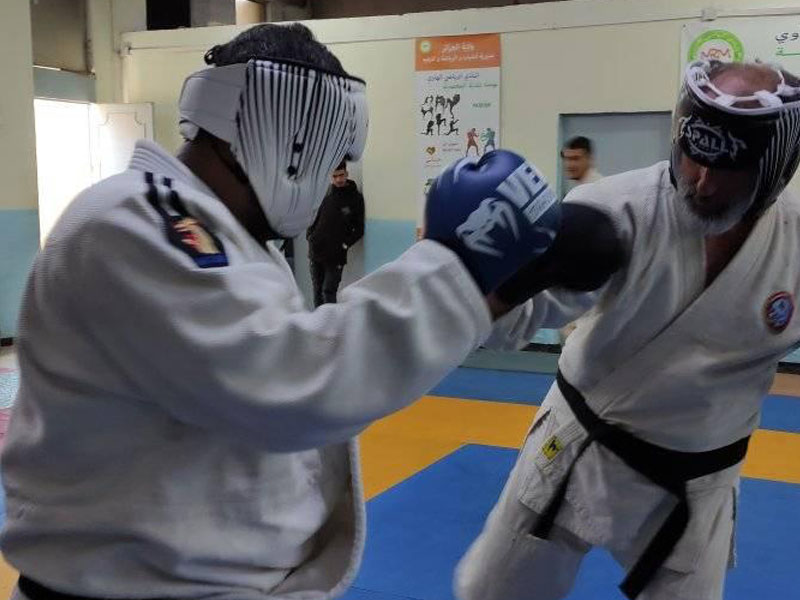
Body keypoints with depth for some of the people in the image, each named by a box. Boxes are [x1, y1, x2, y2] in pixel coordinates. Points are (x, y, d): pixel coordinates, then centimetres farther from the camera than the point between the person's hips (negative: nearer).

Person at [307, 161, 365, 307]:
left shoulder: (355, 198, -2)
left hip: (336, 256, -4)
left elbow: (359, 229, -1)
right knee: (317, 290, 10)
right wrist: (310, 236, 2)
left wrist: (345, 244, -11)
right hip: (316, 251, 4)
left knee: (328, 291, -10)